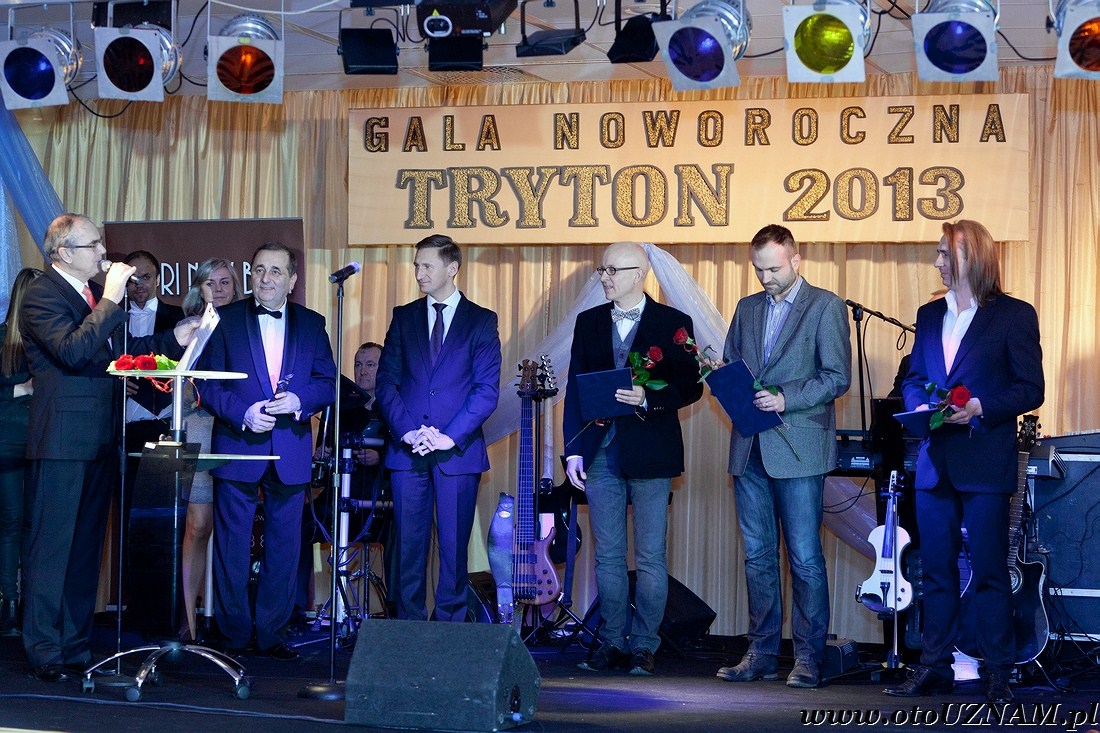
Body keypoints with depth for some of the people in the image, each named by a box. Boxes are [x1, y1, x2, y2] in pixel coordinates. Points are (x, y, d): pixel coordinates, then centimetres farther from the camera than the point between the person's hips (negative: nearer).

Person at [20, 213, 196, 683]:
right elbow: (72, 351, -25)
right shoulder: (41, 295, -11)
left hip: (101, 438, 9)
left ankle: (75, 643, 22)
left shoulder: (98, 292, 15)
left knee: (86, 544, 13)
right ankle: (44, 652, 3)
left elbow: (119, 349, 23)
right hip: (62, 439, -9)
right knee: (50, 546, -2)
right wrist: (111, 300, -22)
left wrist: (172, 340, 13)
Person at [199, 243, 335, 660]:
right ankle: (234, 636, 10)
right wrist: (244, 414, -15)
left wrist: (299, 401, -14)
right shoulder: (225, 320, 4)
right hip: (237, 448, -2)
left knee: (284, 547, 5)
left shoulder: (312, 324, 9)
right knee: (232, 547, 1)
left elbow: (328, 384, 6)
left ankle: (272, 634, 14)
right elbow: (209, 383, -1)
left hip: (291, 451, 2)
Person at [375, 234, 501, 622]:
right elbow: (386, 382, 6)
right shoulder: (404, 317, 11)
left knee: (454, 547, 2)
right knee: (409, 546, 3)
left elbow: (487, 390, -3)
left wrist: (450, 436, -12)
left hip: (458, 451, -2)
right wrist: (406, 430, -8)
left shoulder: (481, 321, 3)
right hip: (407, 450, 2)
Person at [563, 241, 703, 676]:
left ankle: (644, 647, 8)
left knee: (650, 558, 0)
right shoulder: (589, 322, 12)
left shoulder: (673, 323, 1)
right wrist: (573, 450, 2)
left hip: (649, 454, -3)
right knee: (608, 556, 7)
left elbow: (691, 386, -2)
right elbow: (575, 388, 10)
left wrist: (648, 399, -19)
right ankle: (614, 643, 15)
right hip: (601, 453, 4)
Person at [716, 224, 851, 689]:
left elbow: (838, 376, -7)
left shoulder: (825, 306, -1)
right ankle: (762, 654, 15)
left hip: (797, 448, -5)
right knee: (758, 556, 9)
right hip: (750, 448, 5)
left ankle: (808, 658, 3)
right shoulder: (747, 308, 17)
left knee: (805, 558, -4)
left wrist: (785, 399, -18)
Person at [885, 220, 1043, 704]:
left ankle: (997, 675, 6)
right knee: (936, 569, 9)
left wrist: (981, 407, -18)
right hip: (935, 461, 5)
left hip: (985, 463, -5)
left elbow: (1030, 390, -5)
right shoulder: (929, 315, 15)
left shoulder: (1014, 316, -3)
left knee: (989, 572, -2)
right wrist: (919, 407, -1)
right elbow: (913, 378, 20)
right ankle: (935, 668, 17)